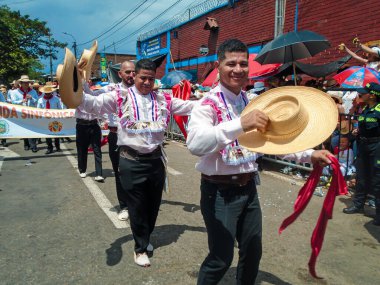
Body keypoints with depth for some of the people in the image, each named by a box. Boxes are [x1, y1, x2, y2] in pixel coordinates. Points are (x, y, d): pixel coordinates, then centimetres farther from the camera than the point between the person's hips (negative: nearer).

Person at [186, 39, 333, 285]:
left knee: (253, 253, 20)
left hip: (248, 187, 7)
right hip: (220, 191, -7)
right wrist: (240, 124, -47)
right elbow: (195, 144, -36)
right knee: (221, 258, 4)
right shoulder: (209, 104, -17)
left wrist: (310, 154, 4)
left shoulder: (251, 102, 6)